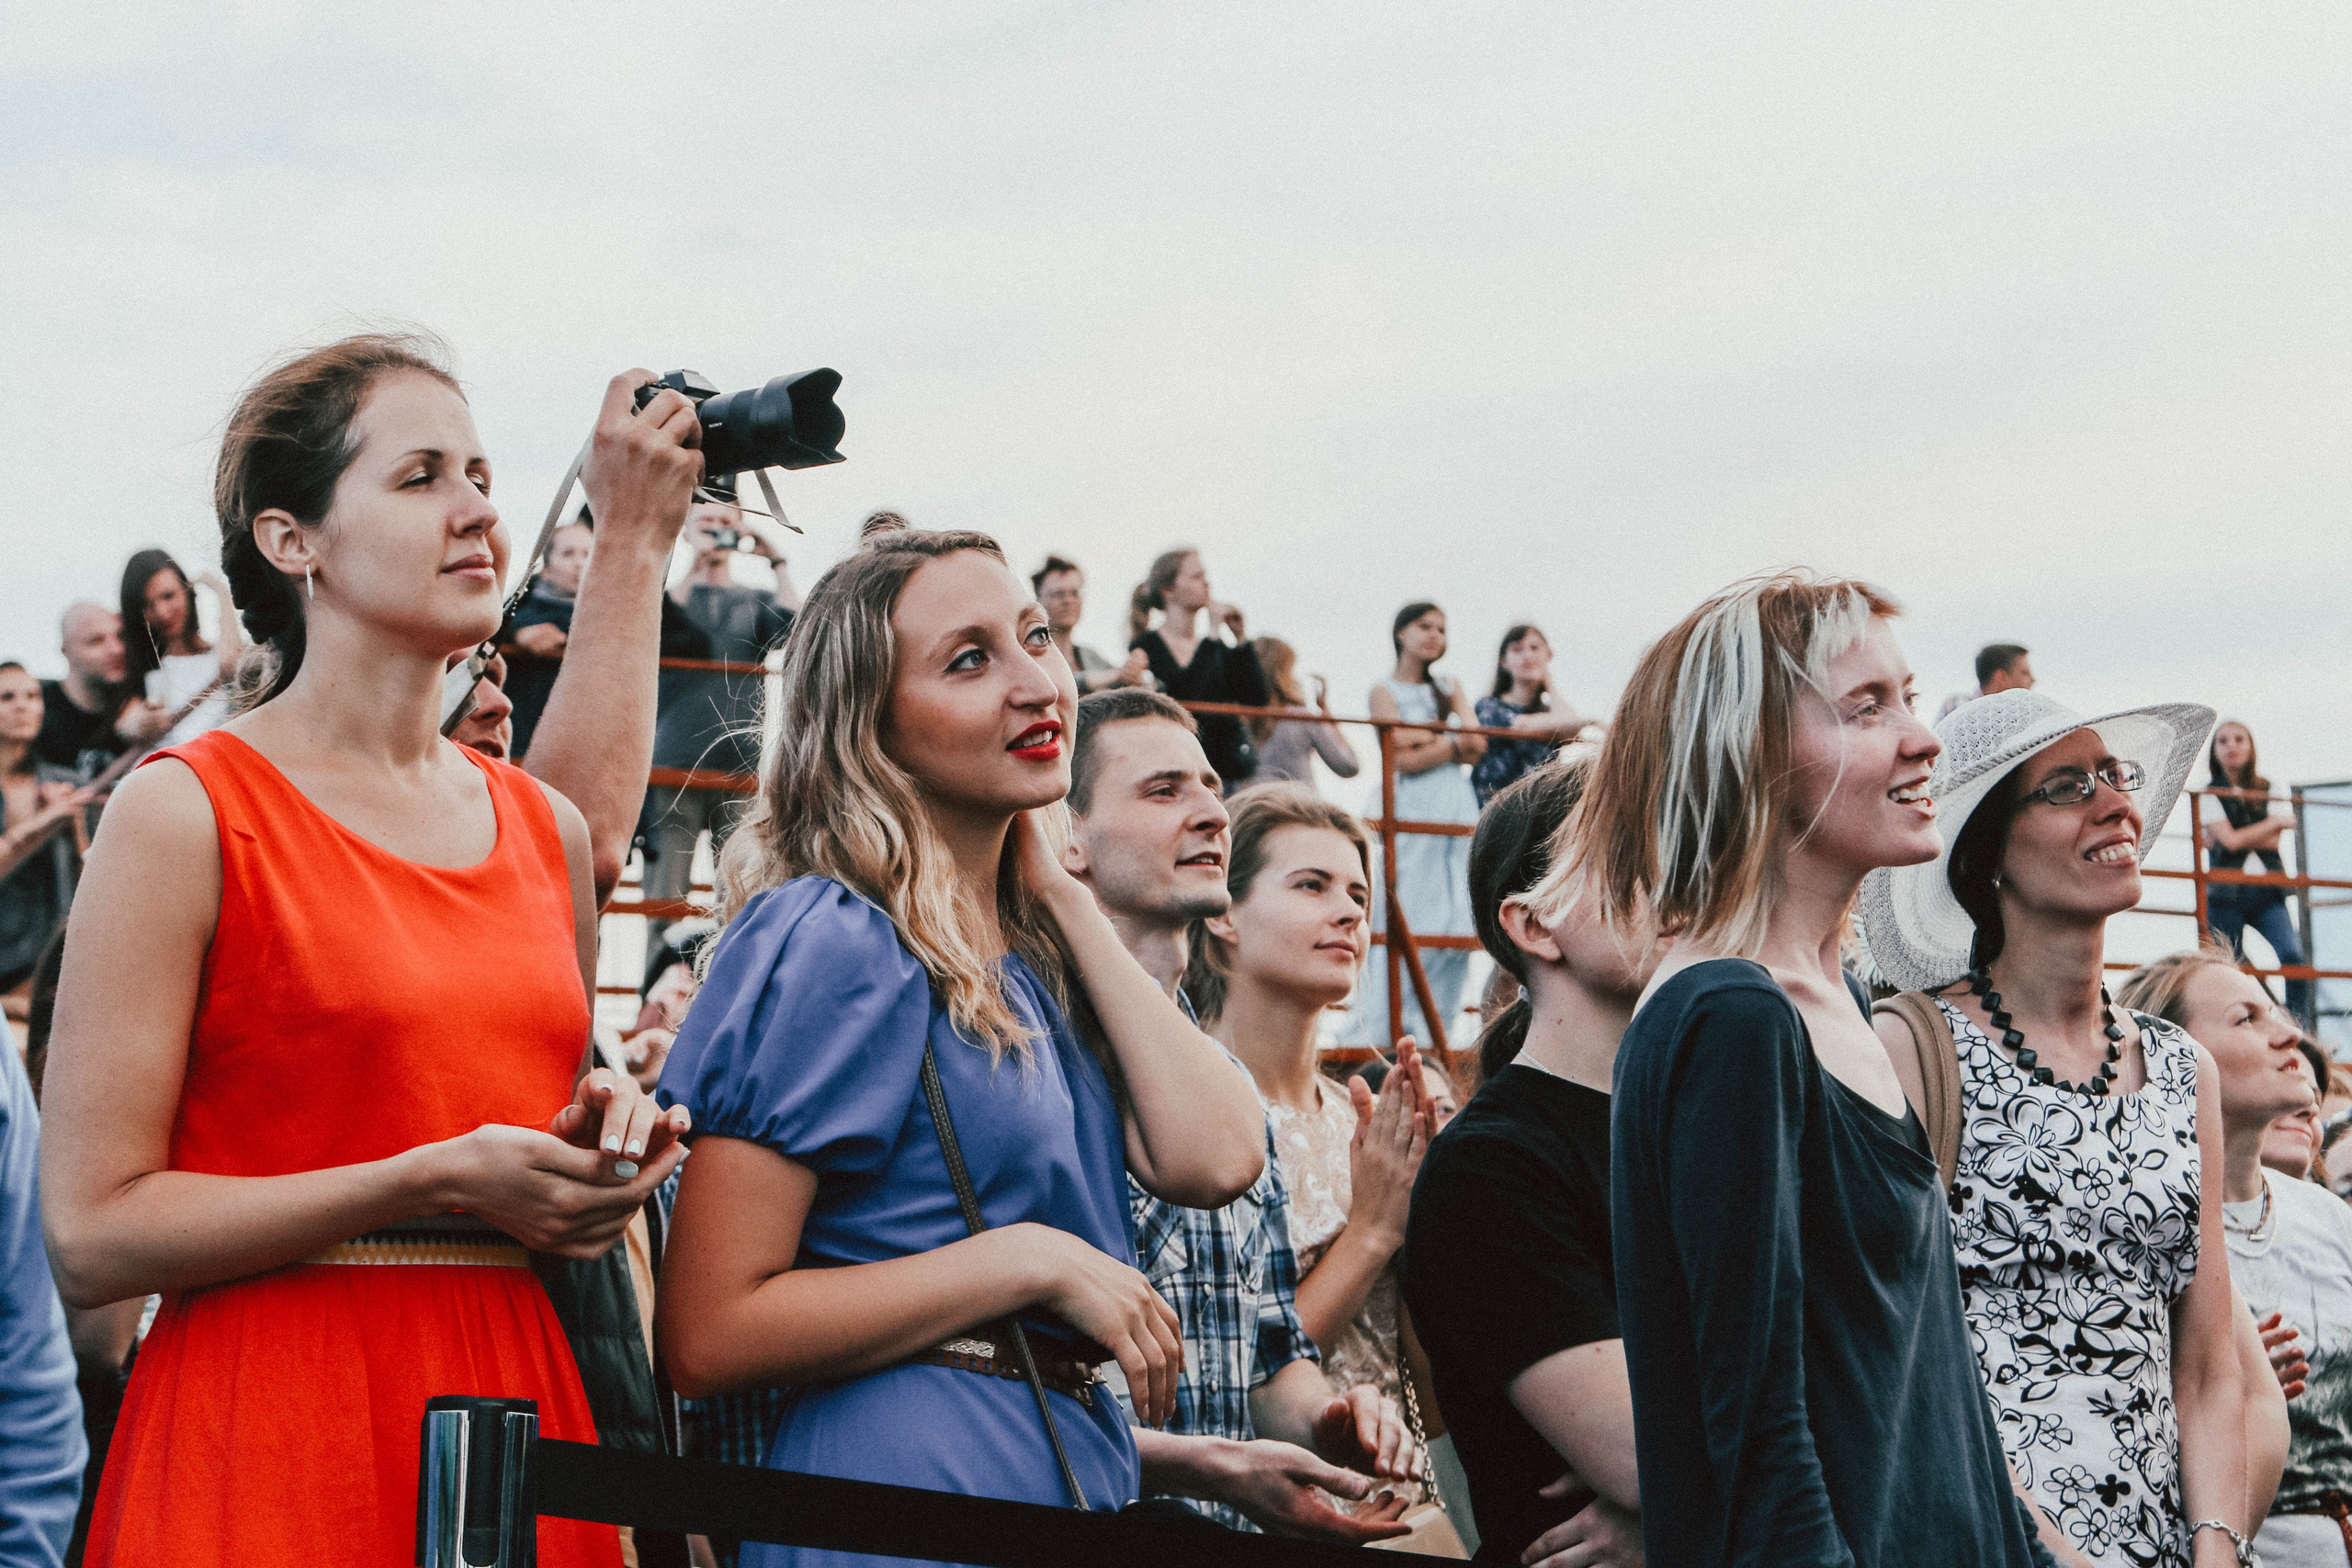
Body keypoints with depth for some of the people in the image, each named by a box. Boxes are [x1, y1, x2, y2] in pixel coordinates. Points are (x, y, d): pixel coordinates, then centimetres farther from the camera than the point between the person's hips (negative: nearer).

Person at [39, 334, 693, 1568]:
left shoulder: (547, 827, 12)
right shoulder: (184, 811, -7)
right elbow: (91, 1235, -11)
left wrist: (605, 1123, 2)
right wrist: (438, 1179, -17)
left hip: (517, 1406, 6)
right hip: (269, 1438, -6)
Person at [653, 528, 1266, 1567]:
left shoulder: (1033, 964, 12)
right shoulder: (832, 944, -13)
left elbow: (1214, 1160, -4)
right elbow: (708, 1338, -17)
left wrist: (1060, 896, 2)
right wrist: (1031, 1260, -18)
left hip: (1078, 1469, 8)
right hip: (902, 1481, -8)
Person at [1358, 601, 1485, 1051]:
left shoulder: (1450, 690, 20)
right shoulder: (1386, 692, 5)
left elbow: (1477, 748, 6)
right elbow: (1404, 760, -7)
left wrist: (1424, 737, -7)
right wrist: (1452, 744, -1)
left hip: (1457, 808, 5)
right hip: (1409, 811, -5)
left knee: (1455, 920, -3)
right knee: (1407, 919, -11)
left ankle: (1433, 1025, -1)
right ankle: (1392, 1031, -9)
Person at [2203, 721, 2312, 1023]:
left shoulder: (2267, 790, 11)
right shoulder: (2209, 793, 3)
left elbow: (2272, 842, 1)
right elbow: (2230, 839, -9)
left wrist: (2229, 839, -7)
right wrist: (2276, 822, -1)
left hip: (2266, 892, 2)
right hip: (2226, 893, -2)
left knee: (2294, 957, -18)